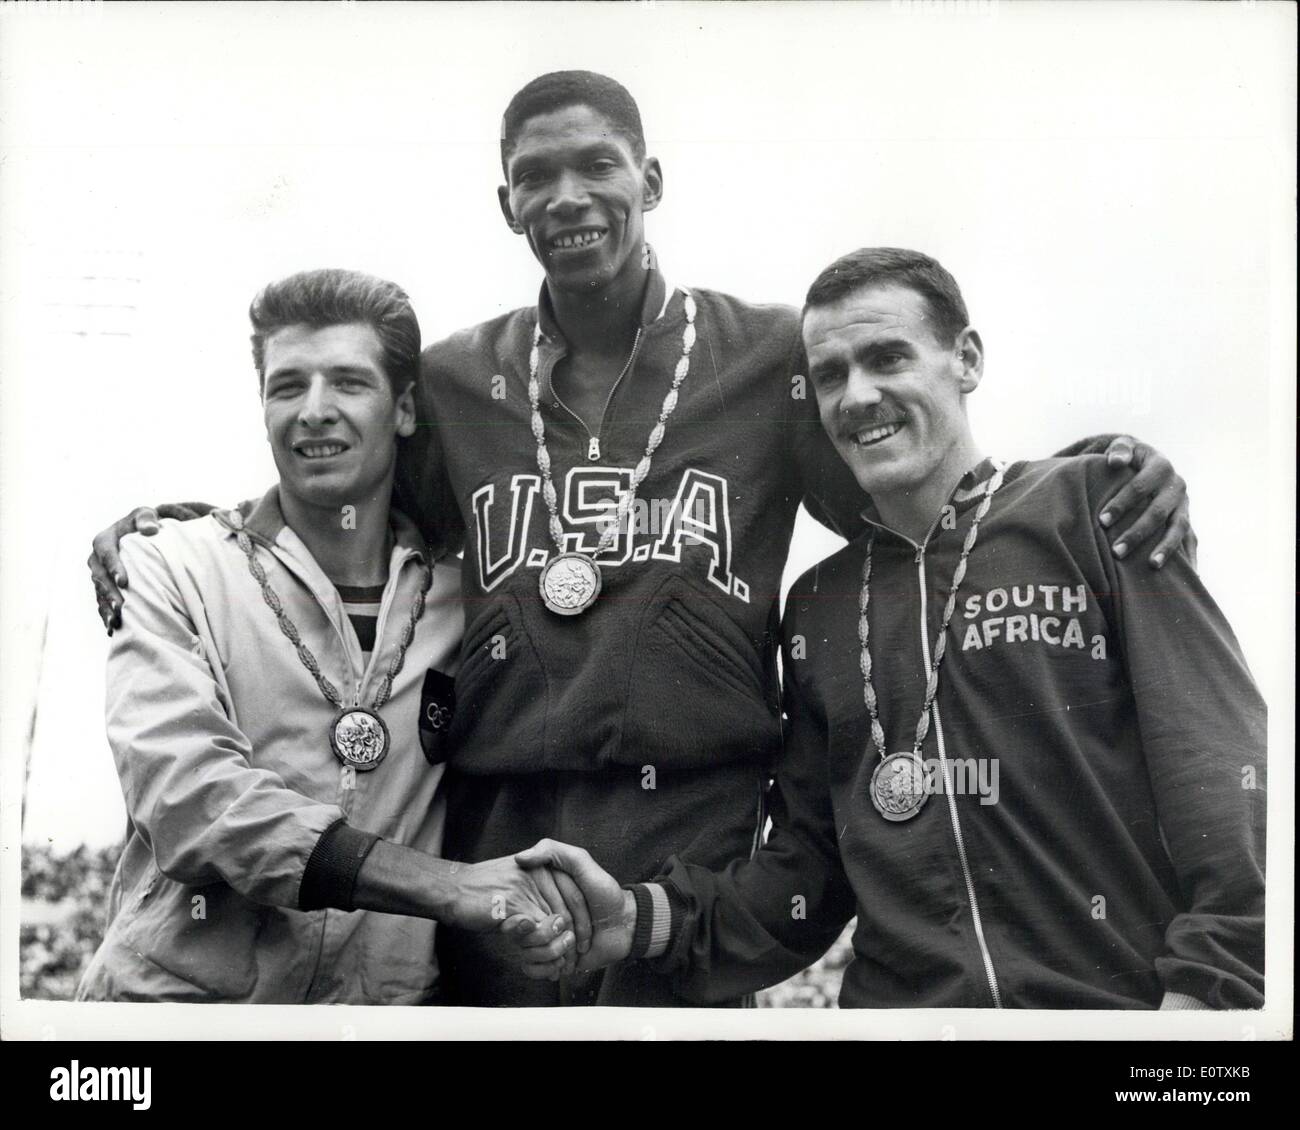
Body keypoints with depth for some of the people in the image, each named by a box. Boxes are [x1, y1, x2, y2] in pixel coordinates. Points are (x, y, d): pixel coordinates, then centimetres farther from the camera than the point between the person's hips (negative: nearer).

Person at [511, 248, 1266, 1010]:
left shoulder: (1090, 511, 5)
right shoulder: (818, 606, 18)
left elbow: (1222, 776, -3)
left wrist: (1201, 992, -15)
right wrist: (645, 918, 1)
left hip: (1121, 1002, -2)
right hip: (897, 1004, 3)